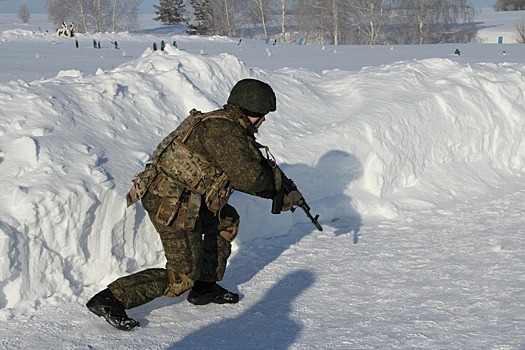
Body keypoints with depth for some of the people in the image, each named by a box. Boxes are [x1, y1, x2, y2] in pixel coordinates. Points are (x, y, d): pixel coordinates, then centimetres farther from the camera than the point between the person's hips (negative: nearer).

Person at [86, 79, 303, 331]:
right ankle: (109, 300, -8)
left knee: (227, 221, 26)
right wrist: (270, 176, 0)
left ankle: (205, 288, 30)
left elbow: (240, 176, 23)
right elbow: (247, 177, -23)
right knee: (181, 278, -2)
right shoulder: (224, 131, -17)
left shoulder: (228, 126, 16)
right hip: (172, 205, -10)